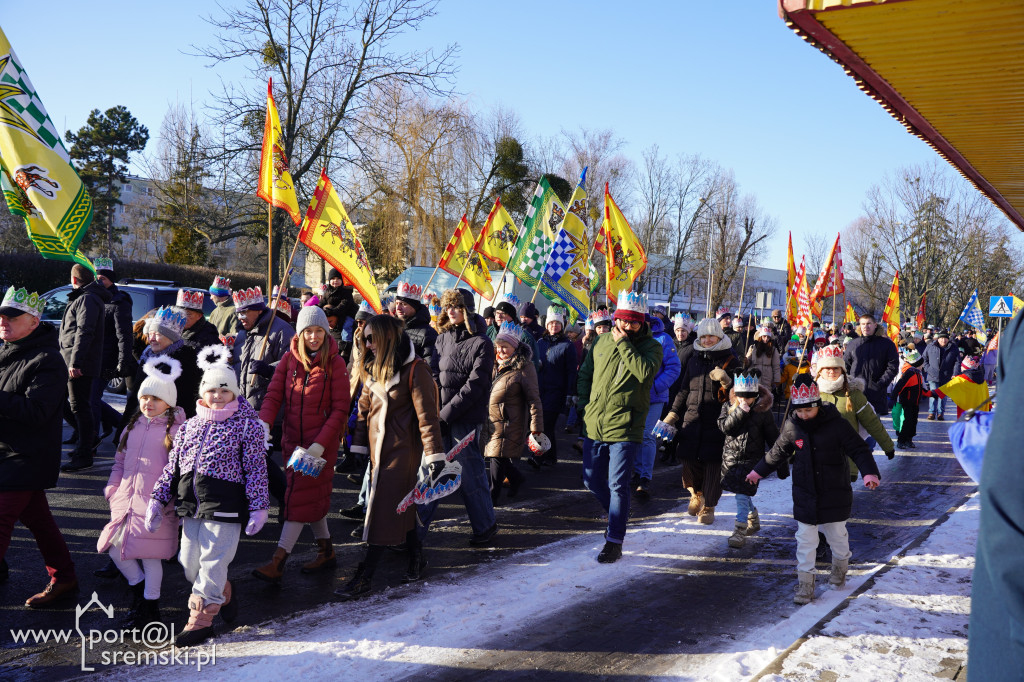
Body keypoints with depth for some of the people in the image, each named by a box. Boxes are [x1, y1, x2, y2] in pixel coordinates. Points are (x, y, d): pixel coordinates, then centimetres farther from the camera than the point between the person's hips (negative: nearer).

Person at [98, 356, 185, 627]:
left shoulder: (177, 430, -5)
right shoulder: (133, 427, 14)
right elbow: (120, 461, 21)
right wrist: (113, 490, 11)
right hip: (126, 502, 6)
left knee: (150, 554, -1)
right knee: (113, 546, 4)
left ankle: (151, 605, 16)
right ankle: (138, 585, 29)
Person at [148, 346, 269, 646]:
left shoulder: (247, 425, -3)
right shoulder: (190, 426, 12)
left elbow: (256, 471, -5)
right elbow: (172, 467, 15)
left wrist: (258, 508, -10)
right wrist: (157, 500, 11)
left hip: (224, 508, -6)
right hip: (191, 507, 6)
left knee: (212, 563, -3)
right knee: (190, 563, 11)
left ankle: (201, 619, 11)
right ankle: (223, 596, 35)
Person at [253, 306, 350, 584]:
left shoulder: (335, 364, -9)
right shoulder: (289, 360, 3)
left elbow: (341, 409, -10)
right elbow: (274, 396, -3)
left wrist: (320, 444, -18)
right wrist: (263, 425, -21)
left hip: (322, 441, -5)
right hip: (293, 438, 5)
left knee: (301, 498, -8)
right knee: (312, 498, 13)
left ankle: (277, 563, -9)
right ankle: (326, 552, 28)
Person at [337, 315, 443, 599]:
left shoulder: (414, 369, -13)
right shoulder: (373, 370, 11)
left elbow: (427, 414, -16)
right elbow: (365, 408, 16)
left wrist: (434, 455, -19)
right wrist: (358, 447, 12)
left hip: (402, 448, -7)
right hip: (379, 448, 7)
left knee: (383, 510, -6)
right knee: (400, 506, 14)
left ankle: (365, 577, -2)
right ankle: (416, 557, 30)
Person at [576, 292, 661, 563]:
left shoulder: (651, 347, -4)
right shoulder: (602, 342, 9)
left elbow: (644, 372, -24)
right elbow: (585, 374, 20)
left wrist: (622, 343, -19)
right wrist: (584, 403, 9)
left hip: (625, 428, -5)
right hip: (595, 425, 5)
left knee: (618, 484, -9)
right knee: (592, 480, 13)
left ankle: (614, 541, 0)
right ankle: (618, 514, 38)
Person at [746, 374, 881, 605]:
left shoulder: (837, 425, -14)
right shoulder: (791, 427, -3)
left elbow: (859, 450, -13)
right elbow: (778, 452, 14)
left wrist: (869, 473, -30)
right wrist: (758, 471, 23)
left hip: (834, 494, -2)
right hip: (805, 496, 2)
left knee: (837, 535, 14)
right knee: (805, 539, 2)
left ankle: (840, 567, 42)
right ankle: (805, 582, 11)